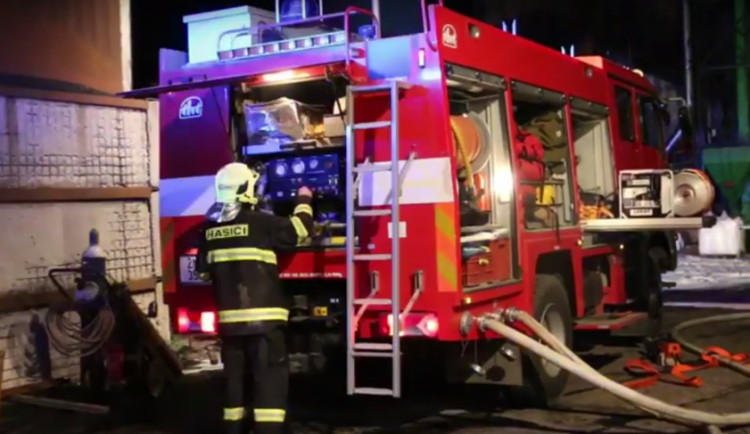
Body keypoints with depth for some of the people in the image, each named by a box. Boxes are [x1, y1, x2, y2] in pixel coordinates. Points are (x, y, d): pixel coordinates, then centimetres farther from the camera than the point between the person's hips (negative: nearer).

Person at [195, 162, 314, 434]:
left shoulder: (210, 228, 7)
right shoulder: (259, 222, -10)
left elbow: (203, 272, 16)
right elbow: (299, 230, -1)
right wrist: (304, 200, 16)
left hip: (230, 318, 6)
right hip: (262, 317, -6)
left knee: (236, 379, 13)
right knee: (270, 380, -5)